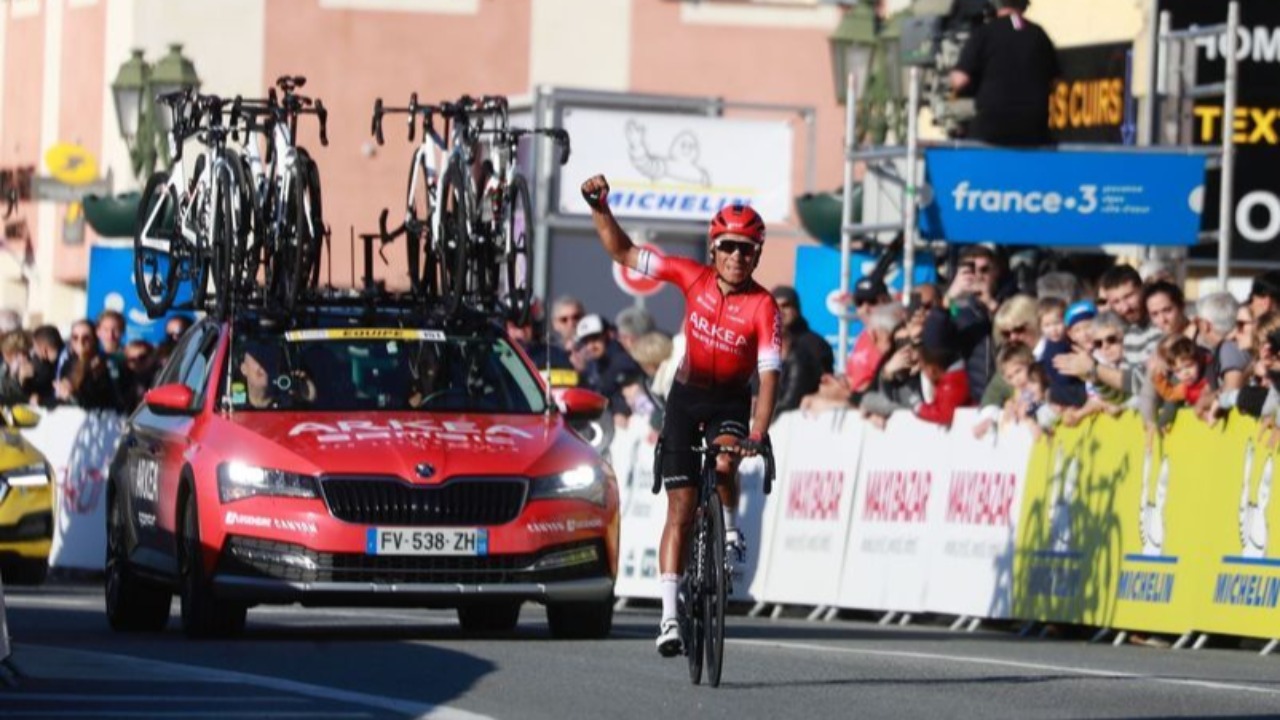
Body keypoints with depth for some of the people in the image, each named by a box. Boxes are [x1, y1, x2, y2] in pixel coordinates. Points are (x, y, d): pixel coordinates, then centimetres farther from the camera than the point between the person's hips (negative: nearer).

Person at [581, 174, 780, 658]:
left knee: (724, 460, -34)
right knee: (680, 508, -4)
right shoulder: (693, 278, -11)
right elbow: (624, 254, -6)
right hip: (686, 395, 2)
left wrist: (756, 436, -38)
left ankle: (731, 531, -3)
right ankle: (669, 615, -4)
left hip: (731, 400, -2)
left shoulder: (763, 308, -20)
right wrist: (600, 210, -19)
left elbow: (769, 377, -26)